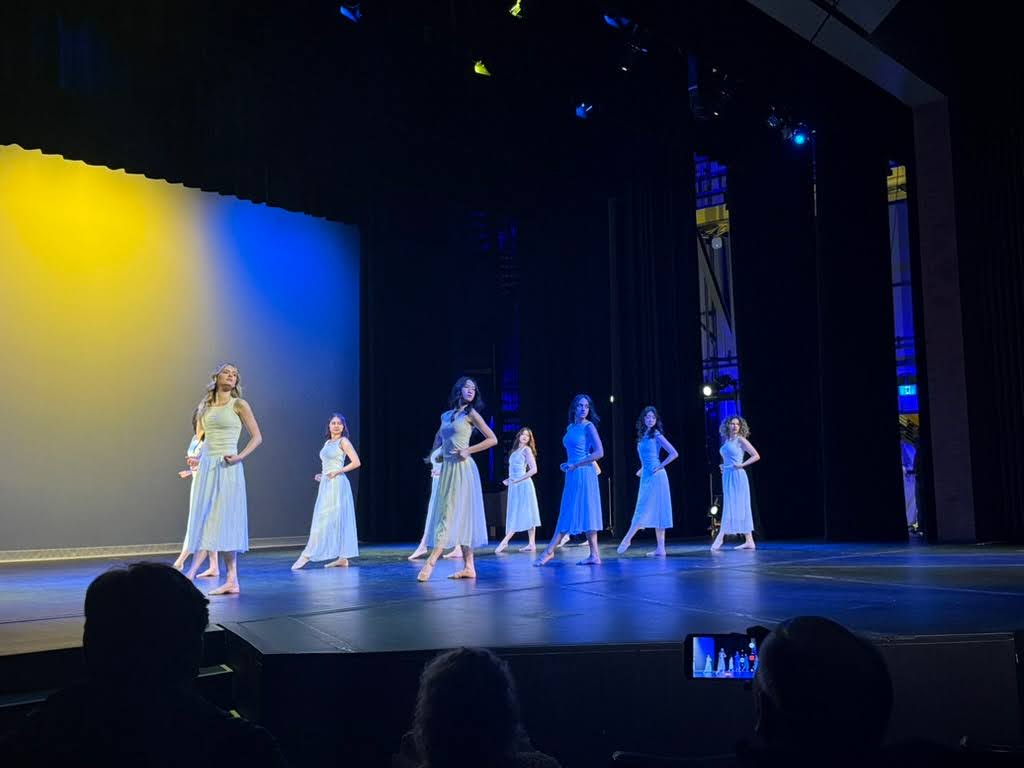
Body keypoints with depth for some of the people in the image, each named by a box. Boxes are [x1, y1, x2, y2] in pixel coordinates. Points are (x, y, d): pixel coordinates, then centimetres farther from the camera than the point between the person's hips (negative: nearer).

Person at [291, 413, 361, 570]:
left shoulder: (343, 441, -4)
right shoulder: (327, 443, 17)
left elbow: (356, 462, -11)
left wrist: (337, 472, -14)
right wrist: (321, 475, 8)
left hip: (336, 484, -8)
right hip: (326, 484, 8)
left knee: (325, 520, -9)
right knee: (335, 520, 7)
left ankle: (307, 555, -10)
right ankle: (343, 558, 8)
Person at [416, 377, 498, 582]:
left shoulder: (471, 414, 0)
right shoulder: (445, 415, 15)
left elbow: (493, 439, -2)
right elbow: (438, 438, 34)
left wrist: (468, 450, -9)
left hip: (462, 469, -6)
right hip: (447, 469, 6)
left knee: (451, 515, -10)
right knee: (460, 517, 5)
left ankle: (430, 563, -15)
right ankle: (469, 567, 6)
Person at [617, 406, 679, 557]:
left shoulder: (656, 435, -7)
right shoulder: (642, 436, 14)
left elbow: (674, 454, -12)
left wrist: (659, 467, -11)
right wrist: (642, 469, 13)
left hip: (655, 477, -8)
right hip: (646, 476, 8)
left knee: (644, 510, -8)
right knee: (655, 512, 6)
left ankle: (627, 539, -9)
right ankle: (660, 548, 6)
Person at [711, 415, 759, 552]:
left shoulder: (740, 440, -5)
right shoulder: (726, 440, 14)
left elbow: (756, 456, -7)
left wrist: (742, 465, -13)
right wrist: (723, 466, 12)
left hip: (737, 476, -8)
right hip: (727, 476, 8)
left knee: (734, 507, -8)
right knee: (732, 507, 7)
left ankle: (719, 539, -14)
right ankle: (749, 541, 10)